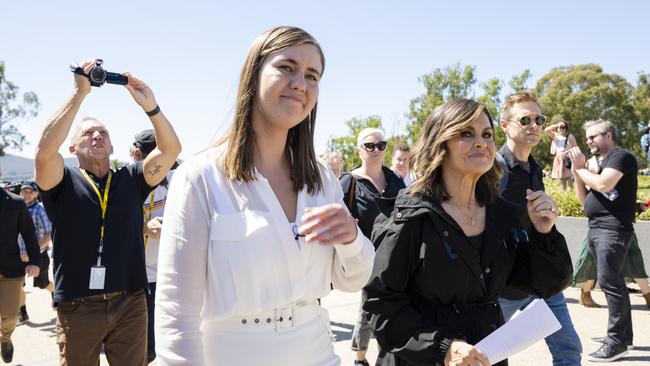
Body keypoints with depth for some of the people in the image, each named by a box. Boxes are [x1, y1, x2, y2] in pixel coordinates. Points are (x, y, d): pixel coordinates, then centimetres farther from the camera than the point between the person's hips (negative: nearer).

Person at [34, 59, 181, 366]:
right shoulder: (62, 183, 3)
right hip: (76, 308, -1)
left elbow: (170, 149, -2)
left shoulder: (131, 179, 9)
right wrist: (79, 93, -17)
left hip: (130, 304, 2)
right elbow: (45, 150, -17)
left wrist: (150, 106, -14)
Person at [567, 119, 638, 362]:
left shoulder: (621, 156, -5)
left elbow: (604, 184, -21)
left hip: (612, 229, -10)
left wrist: (580, 167, -7)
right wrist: (577, 172, 8)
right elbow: (584, 199, 18)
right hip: (597, 229, 10)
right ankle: (623, 334, 22)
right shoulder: (603, 162, 21)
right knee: (613, 282, 13)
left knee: (609, 282, -12)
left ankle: (617, 342, -8)